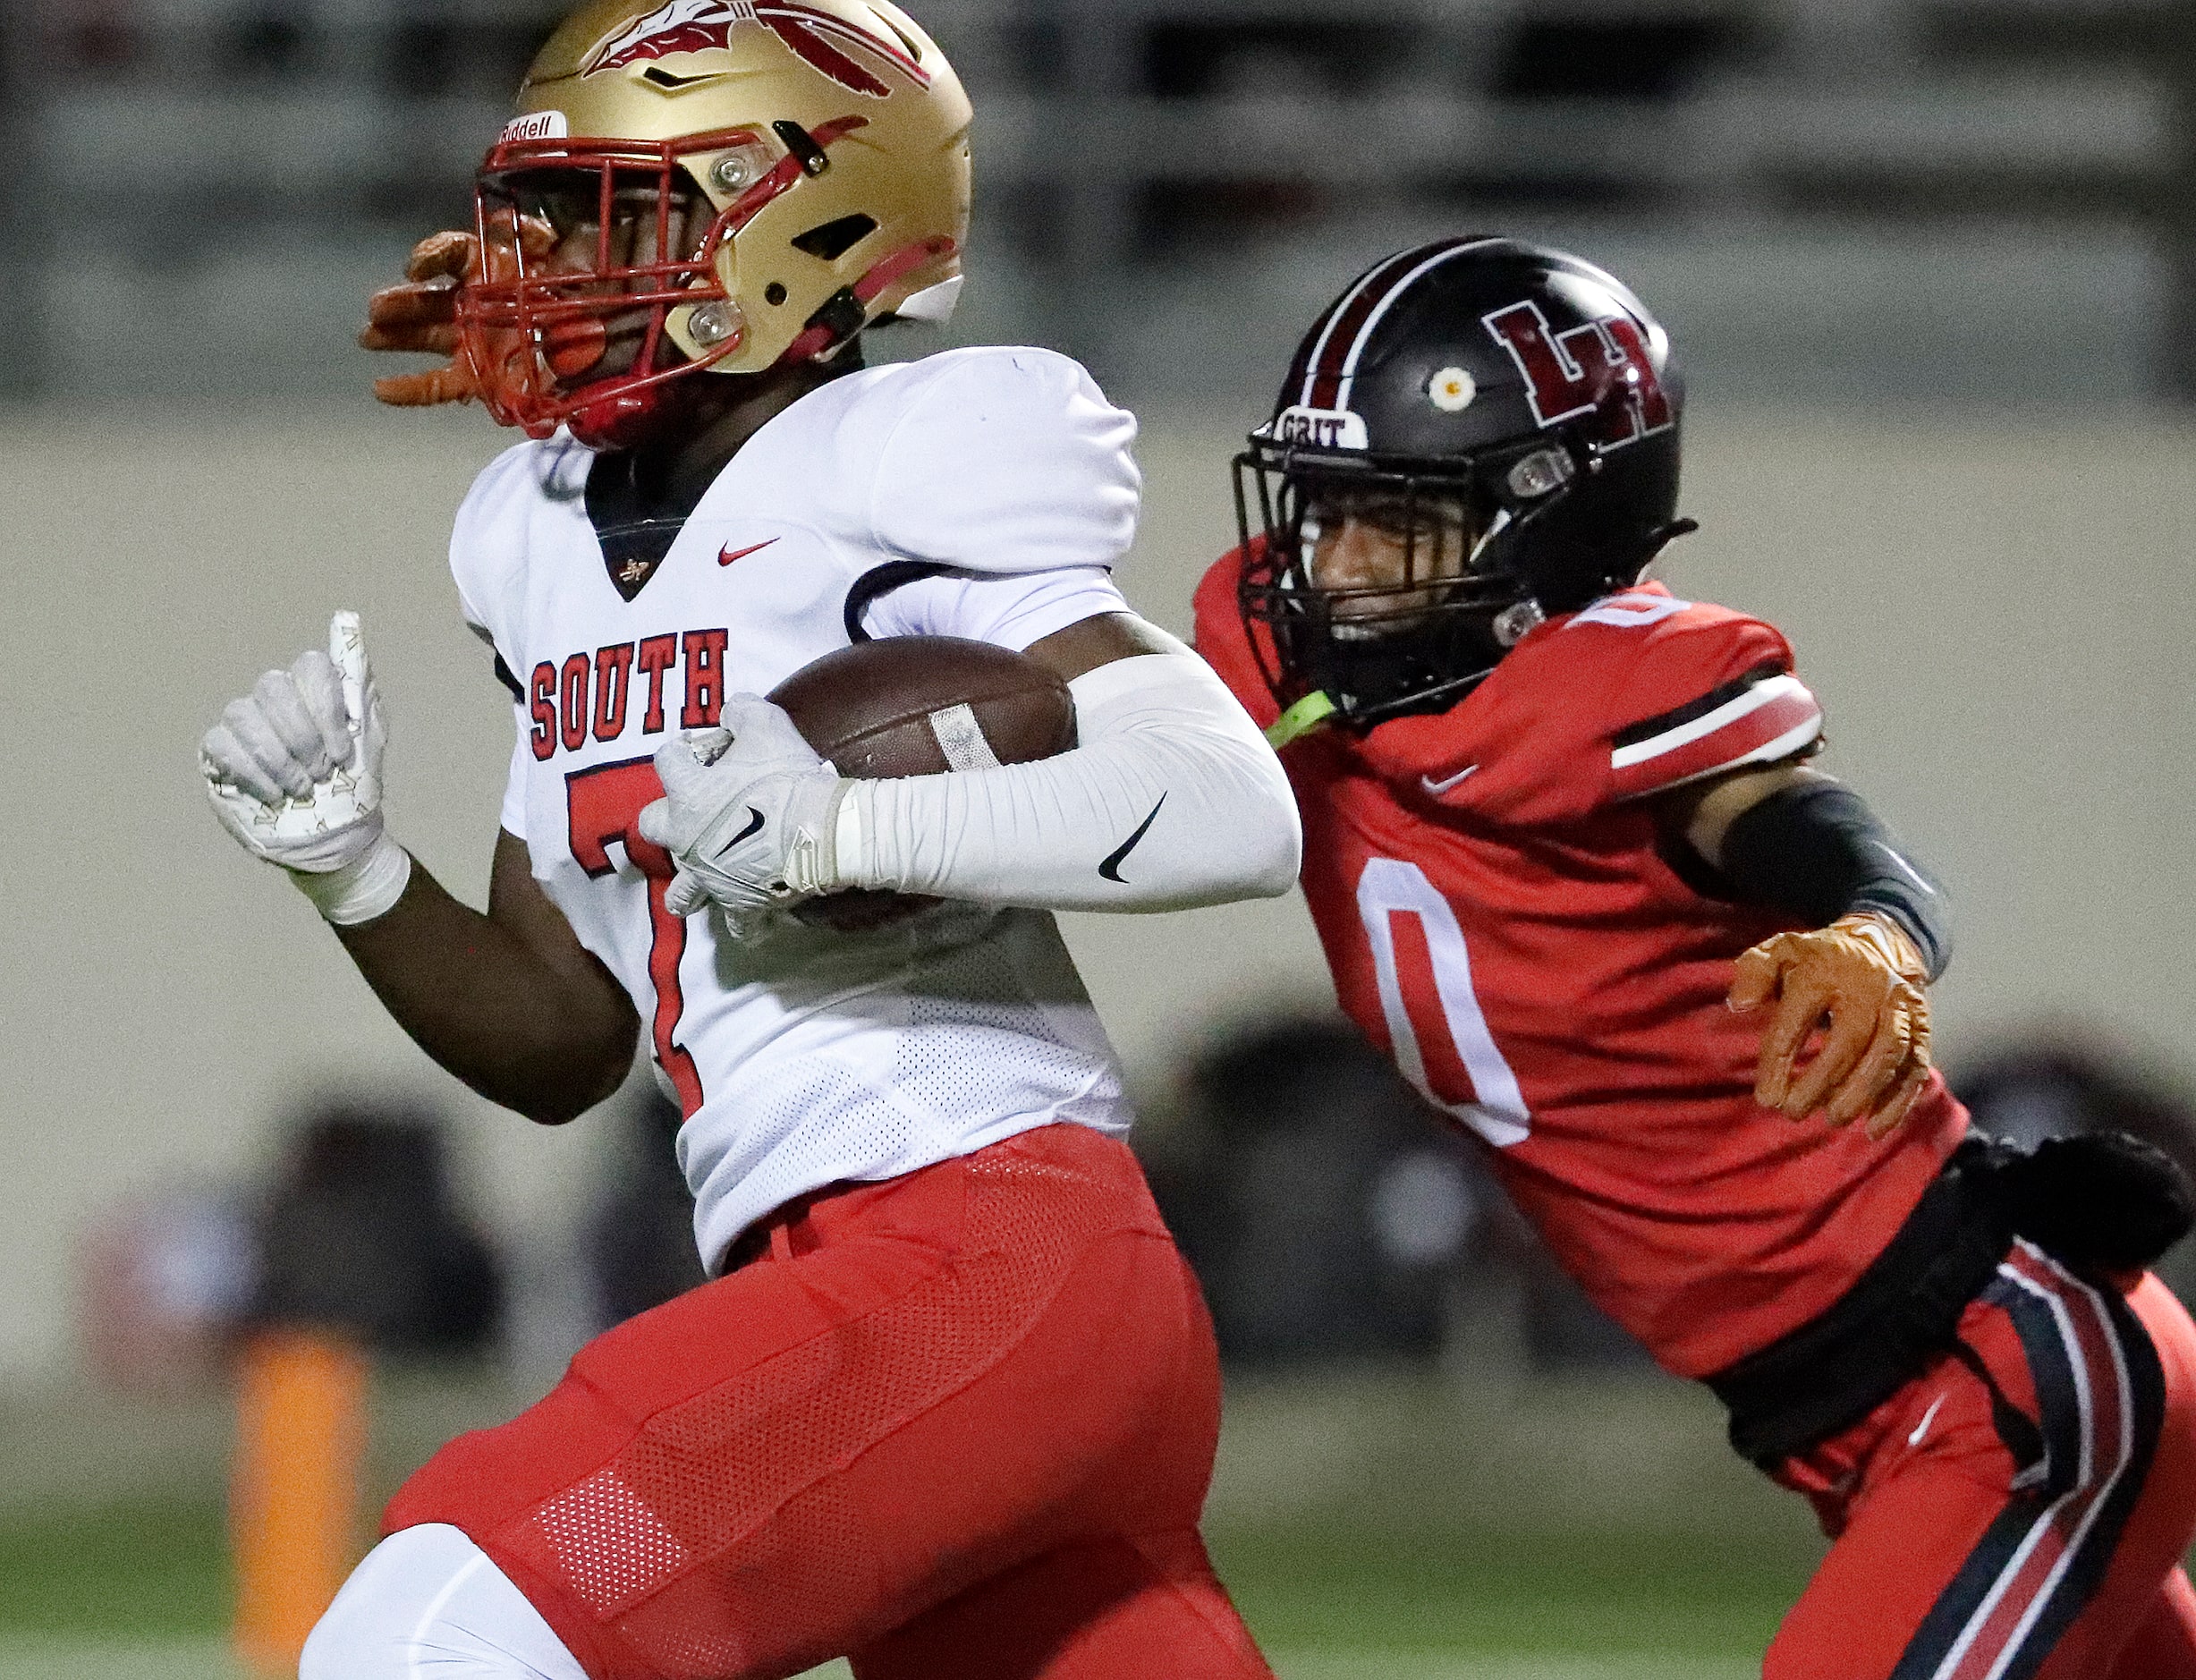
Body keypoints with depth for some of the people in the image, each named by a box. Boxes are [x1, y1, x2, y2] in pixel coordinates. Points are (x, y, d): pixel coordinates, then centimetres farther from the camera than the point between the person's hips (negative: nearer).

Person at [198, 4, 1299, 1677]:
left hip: (994, 1250, -9)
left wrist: (849, 828, -27)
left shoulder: (891, 490, -7)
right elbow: (563, 1046, 23)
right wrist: (351, 865, 6)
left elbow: (1241, 812, -19)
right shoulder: (559, 546, 18)